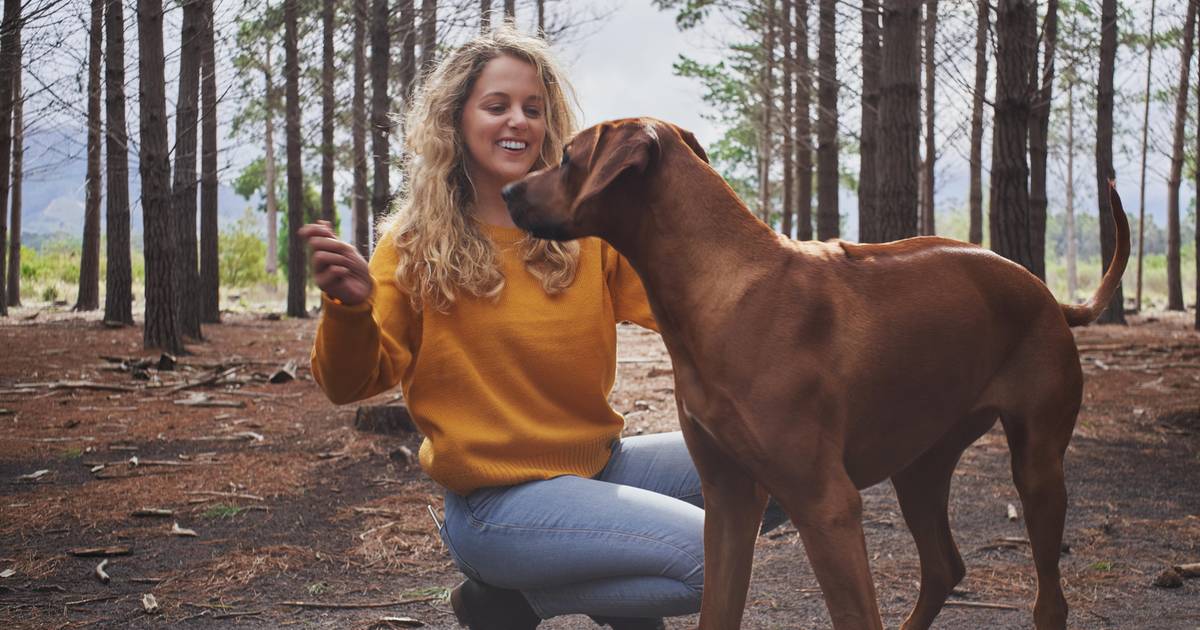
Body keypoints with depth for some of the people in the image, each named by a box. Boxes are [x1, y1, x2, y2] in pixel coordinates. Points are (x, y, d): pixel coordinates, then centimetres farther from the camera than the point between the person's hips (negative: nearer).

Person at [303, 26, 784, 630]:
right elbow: (350, 385, -9)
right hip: (498, 499, -5)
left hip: (602, 465, 5)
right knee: (709, 556, -21)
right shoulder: (417, 245, -4)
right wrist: (350, 307, -29)